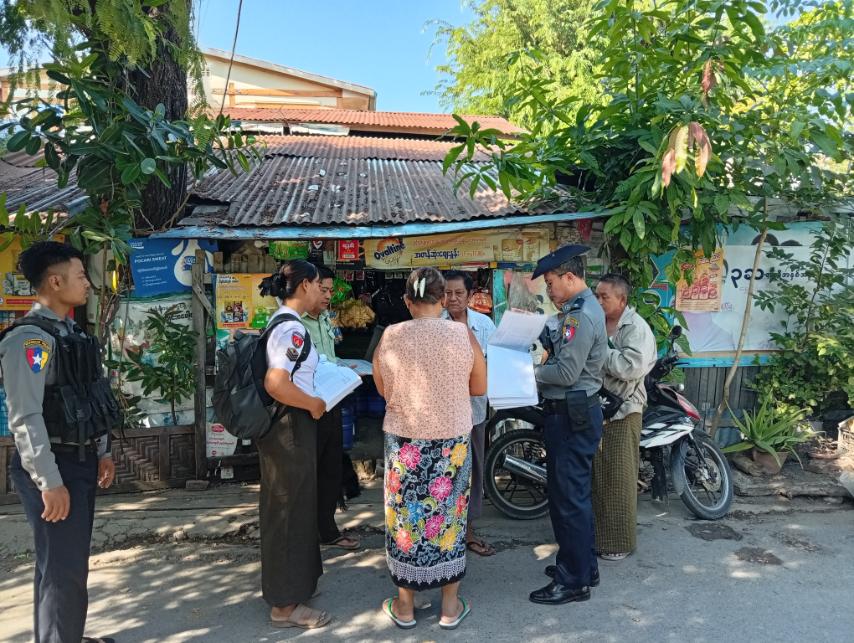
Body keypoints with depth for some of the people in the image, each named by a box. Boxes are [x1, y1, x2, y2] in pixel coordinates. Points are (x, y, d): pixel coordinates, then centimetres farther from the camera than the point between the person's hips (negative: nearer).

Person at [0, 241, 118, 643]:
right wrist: (49, 482, -22)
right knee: (61, 569, 0)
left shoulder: (72, 333, 11)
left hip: (81, 462, 9)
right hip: (54, 467, -9)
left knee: (75, 562, 20)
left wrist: (102, 452, 18)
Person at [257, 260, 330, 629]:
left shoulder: (280, 323, 11)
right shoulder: (292, 328, -21)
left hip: (284, 424, 10)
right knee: (291, 510, 1)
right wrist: (314, 404, -16)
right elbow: (276, 385, -29)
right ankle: (286, 604, 15)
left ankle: (287, 583, 38)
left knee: (286, 508, 21)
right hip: (291, 426, -10)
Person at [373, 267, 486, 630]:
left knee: (406, 517, 13)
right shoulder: (462, 335, -8)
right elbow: (479, 388, 3)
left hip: (404, 439, 0)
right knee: (449, 516, 13)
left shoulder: (389, 337, -7)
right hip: (452, 439, 0)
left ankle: (404, 605, 27)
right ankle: (450, 605, 26)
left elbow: (383, 390, 5)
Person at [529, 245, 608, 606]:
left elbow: (567, 373, -23)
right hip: (567, 412, 11)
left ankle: (575, 581, 11)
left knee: (569, 497, -1)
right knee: (569, 493, 20)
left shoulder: (582, 315, -19)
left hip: (573, 416, -11)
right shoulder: (578, 310, 13)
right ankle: (581, 564, 34)